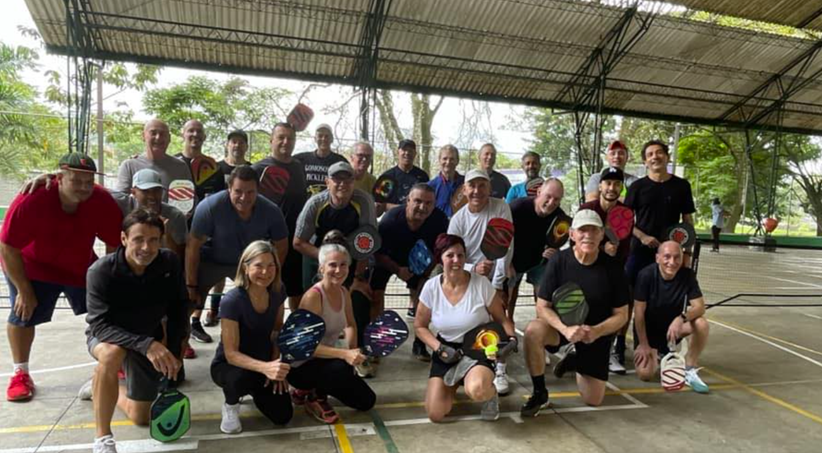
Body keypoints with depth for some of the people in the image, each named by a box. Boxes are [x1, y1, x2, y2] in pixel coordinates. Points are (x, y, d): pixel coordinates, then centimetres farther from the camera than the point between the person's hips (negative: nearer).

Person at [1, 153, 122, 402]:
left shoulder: (102, 201, -27)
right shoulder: (31, 200, -33)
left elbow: (115, 244, -16)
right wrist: (24, 290, -19)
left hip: (81, 267, 3)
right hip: (31, 267, -2)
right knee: (22, 314, -7)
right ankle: (21, 374, 14)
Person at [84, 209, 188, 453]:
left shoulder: (170, 262, -20)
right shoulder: (101, 271, -28)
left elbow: (178, 309, -7)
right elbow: (101, 325, -33)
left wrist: (173, 351, -12)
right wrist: (146, 344, -46)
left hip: (150, 339, 3)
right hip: (105, 335, -3)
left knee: (140, 417, 9)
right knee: (112, 353, -41)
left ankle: (106, 389, 43)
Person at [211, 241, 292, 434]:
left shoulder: (277, 292, -11)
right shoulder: (232, 301, -28)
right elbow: (231, 353, -28)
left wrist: (275, 366, -10)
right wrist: (265, 368, -44)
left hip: (264, 361, 4)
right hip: (228, 364, -4)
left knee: (282, 416, -8)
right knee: (242, 377, -39)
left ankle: (255, 390, 23)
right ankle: (230, 404, -1)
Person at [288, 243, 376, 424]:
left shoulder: (344, 293, -2)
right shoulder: (313, 296, -25)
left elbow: (350, 325, 16)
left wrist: (352, 350, -4)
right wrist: (345, 354, -40)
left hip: (325, 360, 8)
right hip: (301, 366, -8)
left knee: (366, 401, 8)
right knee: (342, 367, -37)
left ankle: (314, 389, 19)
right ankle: (315, 398, -7)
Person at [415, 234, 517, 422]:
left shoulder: (481, 283, -15)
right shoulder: (431, 287, -9)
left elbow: (502, 319, -2)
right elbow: (420, 326, 3)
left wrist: (511, 338, -21)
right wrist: (439, 348, -11)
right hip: (446, 350, 3)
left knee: (477, 390, -37)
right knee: (436, 414, -6)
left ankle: (490, 394, 4)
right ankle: (453, 383, 27)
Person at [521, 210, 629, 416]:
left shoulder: (611, 267, -14)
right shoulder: (558, 261, -17)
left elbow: (621, 315, -7)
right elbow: (542, 307, -15)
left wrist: (596, 331, -26)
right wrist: (565, 329, -32)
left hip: (597, 332, 1)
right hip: (561, 324, -1)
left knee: (593, 400, 3)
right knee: (533, 331, -36)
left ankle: (575, 361, 35)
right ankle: (539, 393, -14)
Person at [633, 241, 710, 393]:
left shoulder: (687, 275, -14)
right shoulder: (646, 275, -23)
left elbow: (700, 307, -17)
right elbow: (639, 313, -17)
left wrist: (681, 318, -38)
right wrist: (643, 344, -14)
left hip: (673, 325, 3)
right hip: (648, 328, -2)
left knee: (701, 324, -28)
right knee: (645, 373, -18)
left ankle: (689, 370, -8)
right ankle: (656, 356, 20)